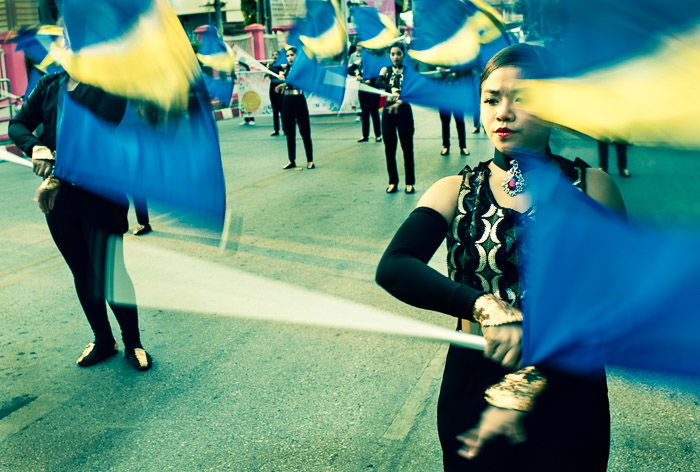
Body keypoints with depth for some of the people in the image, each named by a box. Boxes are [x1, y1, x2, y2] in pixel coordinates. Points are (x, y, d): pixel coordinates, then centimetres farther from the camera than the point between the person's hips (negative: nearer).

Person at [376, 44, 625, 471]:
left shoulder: (591, 187, -6)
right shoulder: (457, 191, -4)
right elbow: (393, 268, -20)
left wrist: (526, 389, -18)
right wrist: (486, 306, -36)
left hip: (567, 394, 0)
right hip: (474, 386, 1)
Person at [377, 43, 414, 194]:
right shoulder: (385, 70, 6)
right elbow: (378, 83, -14)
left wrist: (401, 99, -30)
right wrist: (392, 89, -32)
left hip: (404, 111, -2)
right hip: (388, 112, 2)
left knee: (407, 148, 1)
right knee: (389, 148, 5)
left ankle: (410, 183, 9)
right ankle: (393, 182, 15)